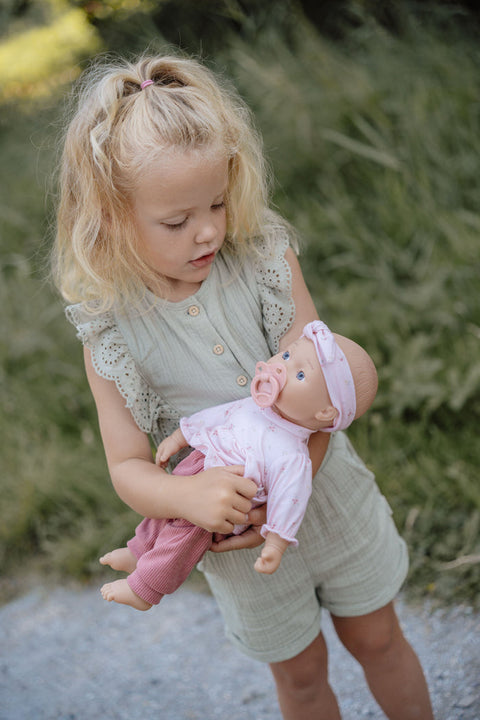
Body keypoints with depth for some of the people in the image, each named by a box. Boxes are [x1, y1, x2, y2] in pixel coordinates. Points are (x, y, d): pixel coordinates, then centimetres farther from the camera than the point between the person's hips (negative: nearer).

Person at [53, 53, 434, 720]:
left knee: (377, 638, 22)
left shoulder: (265, 258, -16)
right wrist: (192, 495, -33)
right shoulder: (112, 332, -17)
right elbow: (129, 466, -12)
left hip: (328, 493, 1)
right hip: (243, 535, -1)